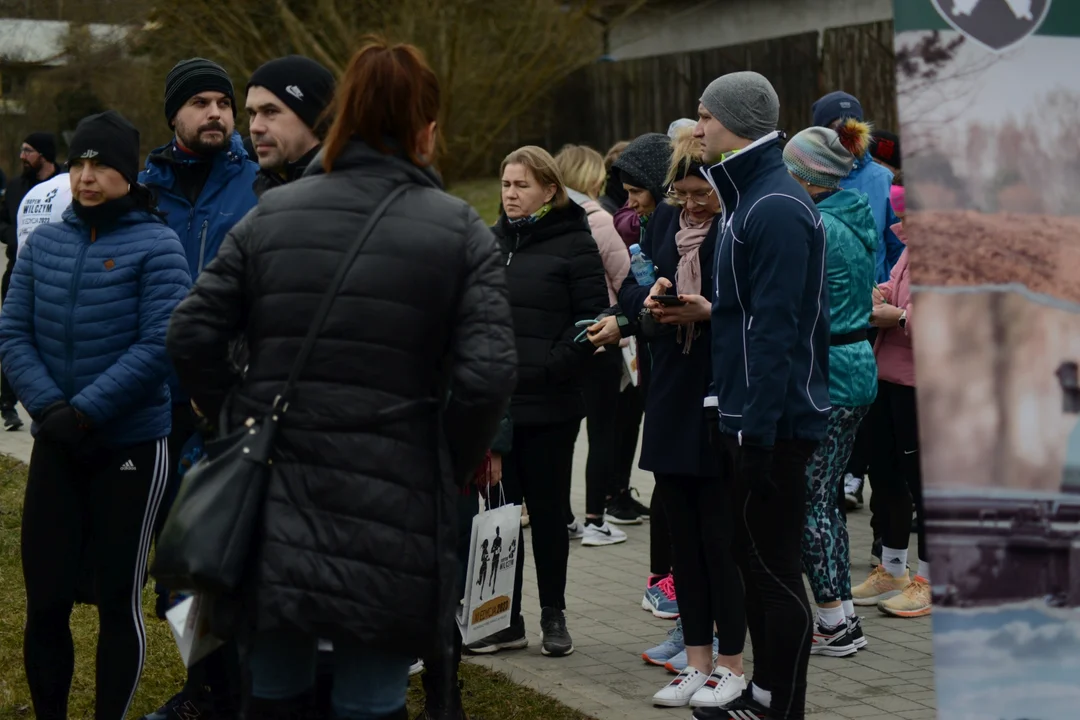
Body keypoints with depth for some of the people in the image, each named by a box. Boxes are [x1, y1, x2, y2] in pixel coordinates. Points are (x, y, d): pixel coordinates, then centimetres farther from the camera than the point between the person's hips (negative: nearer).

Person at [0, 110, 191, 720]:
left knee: (118, 600, 6)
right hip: (55, 447, 4)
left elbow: (159, 345, -15)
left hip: (131, 445, -4)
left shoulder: (156, 245, -8)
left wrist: (84, 411, -18)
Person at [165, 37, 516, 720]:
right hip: (390, 509, -3)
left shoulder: (270, 215, 5)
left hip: (275, 505, 3)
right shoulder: (460, 230, -3)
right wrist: (454, 464, 3)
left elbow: (192, 336, 0)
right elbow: (487, 373, -13)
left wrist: (242, 421, 13)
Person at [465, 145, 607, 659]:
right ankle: (506, 619, 15)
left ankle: (553, 615, 16)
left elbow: (592, 320, -10)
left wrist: (551, 368, -16)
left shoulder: (574, 244, -4)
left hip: (550, 405, -4)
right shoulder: (491, 242, 12)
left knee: (548, 510, 5)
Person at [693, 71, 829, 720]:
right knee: (757, 561, 17)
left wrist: (759, 425, -23)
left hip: (775, 421, -10)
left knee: (774, 568, -3)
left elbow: (775, 328, -23)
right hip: (753, 415, 10)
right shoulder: (753, 197, 14)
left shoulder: (776, 209, -18)